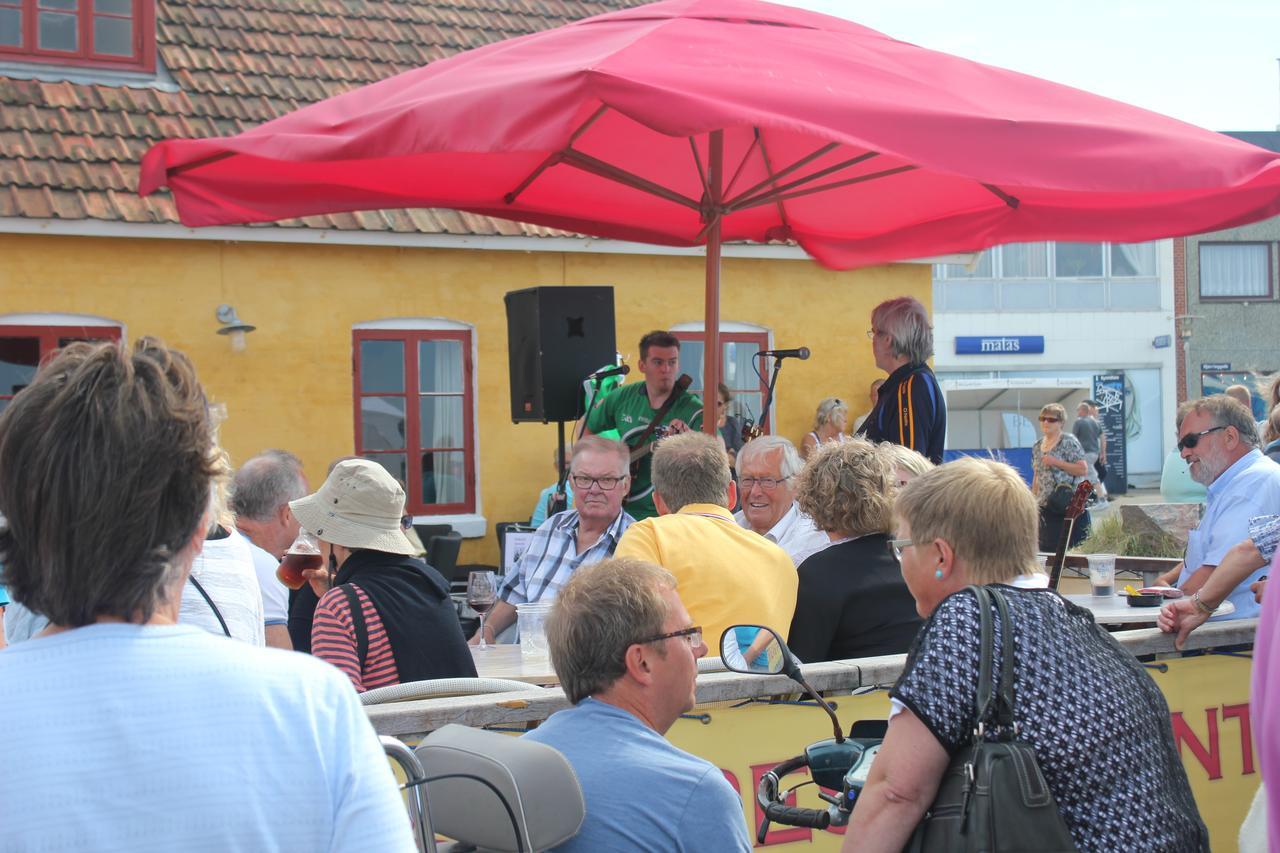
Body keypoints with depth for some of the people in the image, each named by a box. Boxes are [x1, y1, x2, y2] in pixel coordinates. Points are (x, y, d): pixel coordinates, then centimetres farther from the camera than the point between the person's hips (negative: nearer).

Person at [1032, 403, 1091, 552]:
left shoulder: (1069, 442, -6)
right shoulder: (1037, 445, 14)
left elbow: (1083, 469, -13)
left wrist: (1056, 462, -16)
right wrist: (1033, 500, 14)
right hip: (1045, 508, 6)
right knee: (1047, 549, 5)